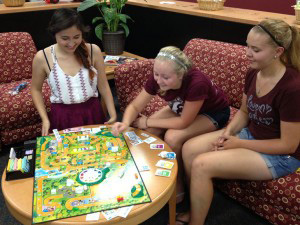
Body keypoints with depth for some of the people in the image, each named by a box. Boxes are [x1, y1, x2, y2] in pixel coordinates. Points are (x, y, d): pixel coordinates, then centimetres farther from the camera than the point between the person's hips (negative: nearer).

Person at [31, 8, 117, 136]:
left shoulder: (93, 51, -8)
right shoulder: (42, 58, -10)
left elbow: (103, 86, 1)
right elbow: (36, 90, 5)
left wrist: (113, 114, -4)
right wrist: (45, 119, -5)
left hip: (92, 112, 1)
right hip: (62, 116, -1)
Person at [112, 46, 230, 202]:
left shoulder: (196, 82, -40)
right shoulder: (156, 79, -24)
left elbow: (183, 122, -32)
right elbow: (134, 106, -16)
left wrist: (147, 122, -24)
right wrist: (126, 123, -38)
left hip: (214, 113, -5)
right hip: (182, 108, 6)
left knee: (173, 137, -28)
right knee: (147, 131, -14)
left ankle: (177, 189, -4)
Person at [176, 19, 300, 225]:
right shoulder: (253, 73, -4)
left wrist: (239, 144, -18)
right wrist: (229, 131, -9)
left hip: (280, 155, -8)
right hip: (250, 135, 8)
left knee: (202, 165, -22)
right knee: (189, 148, -7)